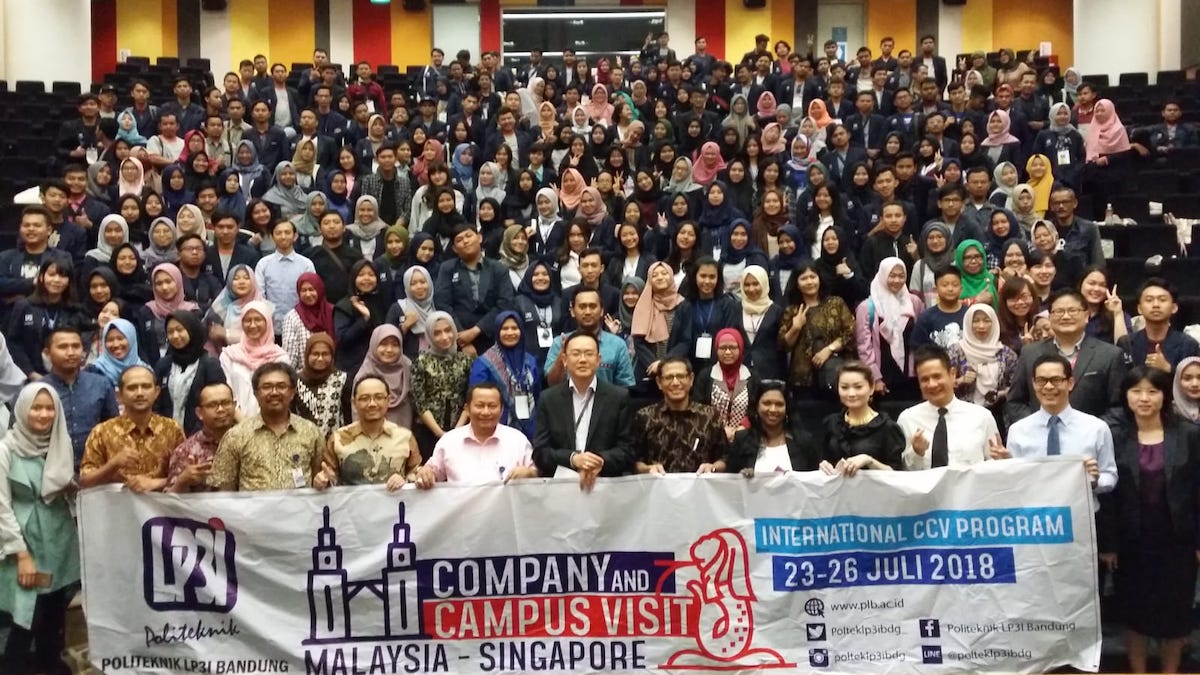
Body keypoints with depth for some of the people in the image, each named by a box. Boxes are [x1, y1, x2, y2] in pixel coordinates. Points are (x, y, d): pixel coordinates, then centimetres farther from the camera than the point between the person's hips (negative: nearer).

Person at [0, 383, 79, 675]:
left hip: (60, 539, 5)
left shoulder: (62, 442, 4)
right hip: (25, 539, -5)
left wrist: (71, 486, -6)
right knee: (27, 615, -5)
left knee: (56, 611, 12)